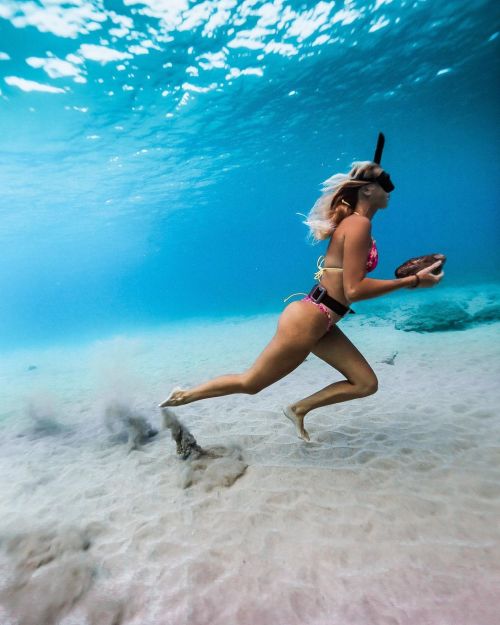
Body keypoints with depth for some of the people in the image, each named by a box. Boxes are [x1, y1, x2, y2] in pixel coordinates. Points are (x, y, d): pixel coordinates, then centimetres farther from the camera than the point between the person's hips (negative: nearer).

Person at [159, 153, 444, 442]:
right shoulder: (359, 224, -15)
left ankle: (299, 409, 19)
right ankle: (182, 396, 23)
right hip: (306, 321, -10)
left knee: (366, 384, 10)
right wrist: (412, 281, -16)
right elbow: (353, 290, -21)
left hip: (319, 323, 10)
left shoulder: (351, 223, 15)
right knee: (250, 383, 5)